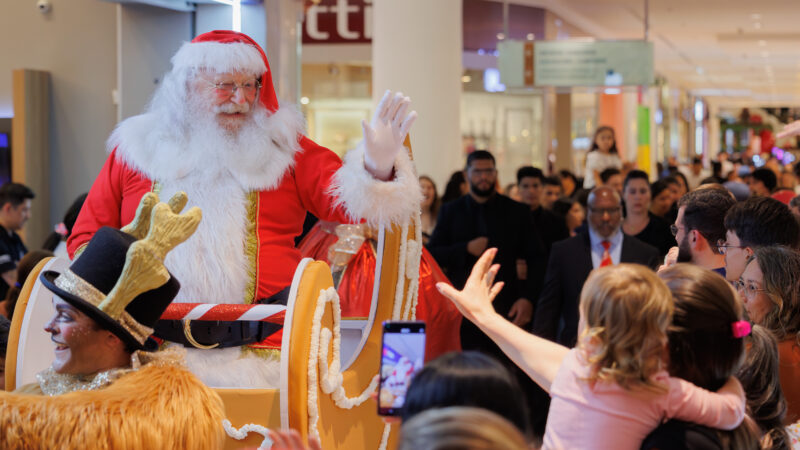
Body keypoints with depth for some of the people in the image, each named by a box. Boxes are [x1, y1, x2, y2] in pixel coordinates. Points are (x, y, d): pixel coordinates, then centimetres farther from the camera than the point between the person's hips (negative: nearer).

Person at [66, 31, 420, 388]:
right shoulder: (136, 147, 14)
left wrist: (377, 168, -14)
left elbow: (349, 205, 6)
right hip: (154, 343, 0)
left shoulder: (281, 146, 14)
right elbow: (85, 239, 17)